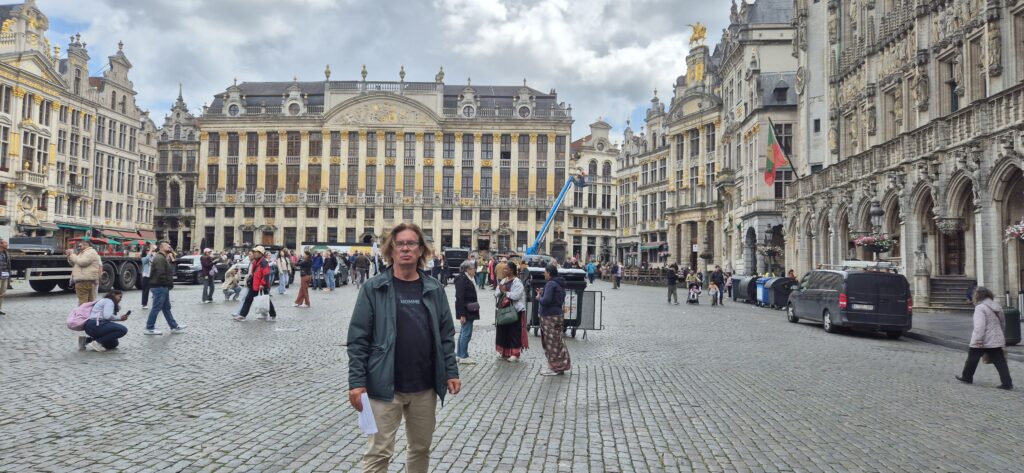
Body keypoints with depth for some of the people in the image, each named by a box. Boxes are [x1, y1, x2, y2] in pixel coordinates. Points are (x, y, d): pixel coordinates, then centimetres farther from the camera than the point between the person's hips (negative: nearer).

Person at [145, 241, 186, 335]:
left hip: (162, 287, 11)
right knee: (156, 308, -5)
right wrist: (168, 283, -15)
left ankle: (174, 327, 20)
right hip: (159, 287, -11)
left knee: (166, 308, 14)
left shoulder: (163, 258, 18)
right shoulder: (159, 258, -17)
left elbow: (168, 271, 18)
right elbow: (161, 274, -26)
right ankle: (149, 328, 1)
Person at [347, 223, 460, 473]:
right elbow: (358, 339, -6)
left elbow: (446, 335, 8)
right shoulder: (373, 288, -5)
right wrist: (356, 382, -11)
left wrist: (451, 372, 2)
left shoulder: (434, 289, 4)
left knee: (421, 448, 17)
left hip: (425, 387, 4)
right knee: (379, 453, 2)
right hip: (385, 386, -3)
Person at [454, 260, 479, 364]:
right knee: (466, 333, -6)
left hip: (468, 311, 10)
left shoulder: (467, 279, 13)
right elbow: (460, 298, -21)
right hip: (466, 311, -10)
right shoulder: (462, 279, -17)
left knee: (464, 332, 16)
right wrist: (462, 314, -24)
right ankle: (464, 357, 1)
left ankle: (459, 354, 24)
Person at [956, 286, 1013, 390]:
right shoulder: (997, 306, 11)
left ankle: (966, 377, 25)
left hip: (981, 342, -7)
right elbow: (1003, 323, 21)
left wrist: (978, 340, -23)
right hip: (997, 340, 7)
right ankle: (1007, 383, -1)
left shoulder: (980, 308, -16)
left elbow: (980, 326, -24)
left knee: (972, 358, 11)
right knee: (1000, 362, 5)